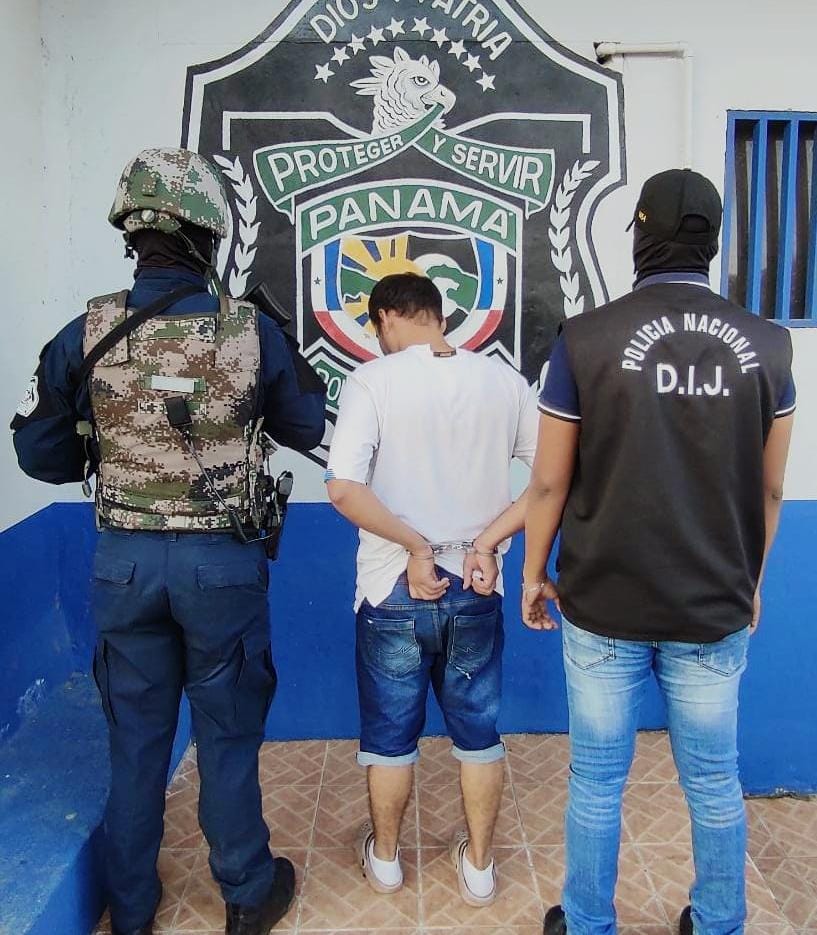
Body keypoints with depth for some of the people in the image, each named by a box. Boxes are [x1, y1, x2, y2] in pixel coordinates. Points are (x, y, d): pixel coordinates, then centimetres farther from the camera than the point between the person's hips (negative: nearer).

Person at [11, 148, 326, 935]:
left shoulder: (85, 334, -6)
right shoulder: (252, 330, -10)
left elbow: (41, 455, 1)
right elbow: (307, 429, 4)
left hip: (125, 560, 2)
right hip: (222, 563, -1)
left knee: (135, 739, 19)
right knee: (228, 736, 15)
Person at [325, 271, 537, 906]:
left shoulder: (373, 380, -10)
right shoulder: (504, 381, -2)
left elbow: (343, 489, -22)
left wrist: (416, 547, -13)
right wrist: (488, 542, -7)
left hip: (394, 591, -2)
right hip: (475, 591, 2)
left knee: (390, 735, 19)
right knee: (479, 733, 20)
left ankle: (385, 857, 40)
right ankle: (479, 865, 37)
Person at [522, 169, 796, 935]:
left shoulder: (586, 338, -11)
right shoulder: (765, 343, -1)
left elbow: (549, 481, -7)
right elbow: (770, 488, 5)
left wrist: (533, 574, 8)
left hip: (604, 603, -2)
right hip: (715, 607, 3)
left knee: (597, 780, 14)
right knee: (715, 783, 20)